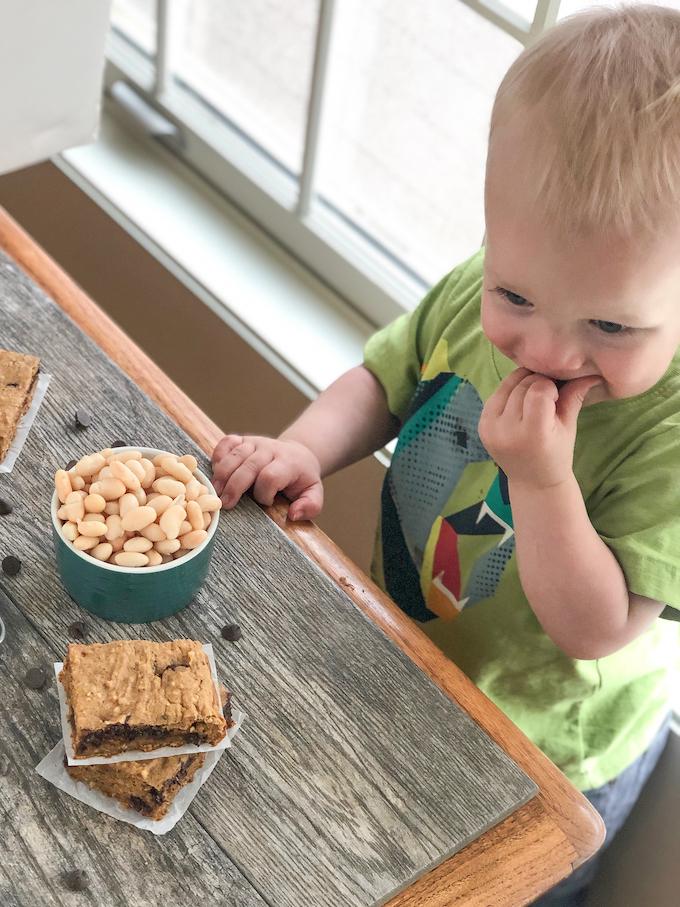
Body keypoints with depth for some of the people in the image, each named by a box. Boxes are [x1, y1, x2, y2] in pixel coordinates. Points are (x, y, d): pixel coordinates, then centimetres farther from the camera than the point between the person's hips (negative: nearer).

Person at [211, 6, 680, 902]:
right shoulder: (479, 290, -18)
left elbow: (598, 631, -31)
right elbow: (383, 380, -1)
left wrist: (543, 479, -42)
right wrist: (305, 450, -19)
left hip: (543, 760, -5)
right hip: (408, 675, 5)